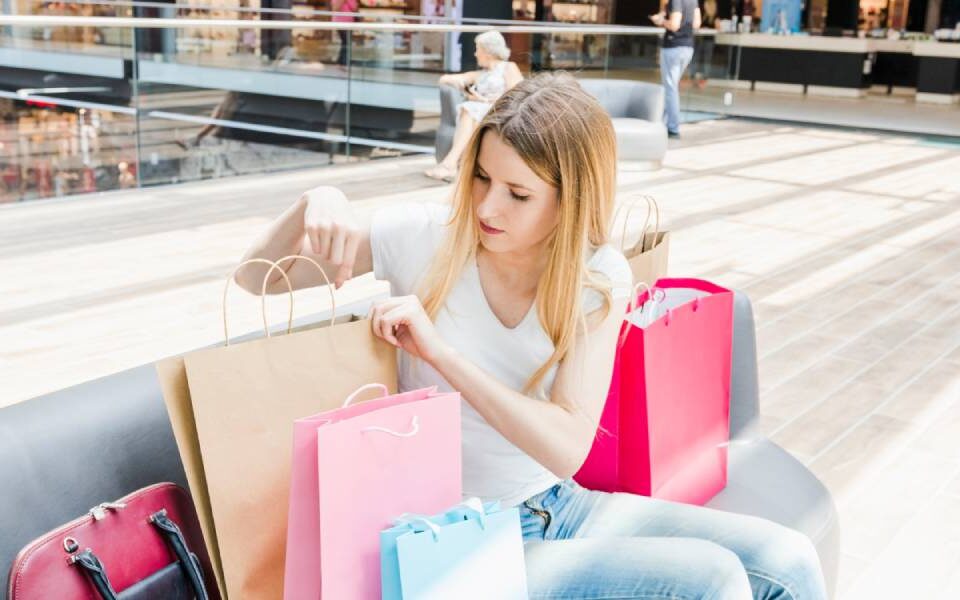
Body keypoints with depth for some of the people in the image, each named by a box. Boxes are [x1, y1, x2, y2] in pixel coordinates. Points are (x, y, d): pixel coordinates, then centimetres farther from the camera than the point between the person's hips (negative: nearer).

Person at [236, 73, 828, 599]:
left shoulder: (598, 278, -8)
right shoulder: (426, 237, -12)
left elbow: (569, 448, -17)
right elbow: (256, 277, -3)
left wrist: (440, 351, -26)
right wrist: (316, 202, -24)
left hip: (559, 507, 4)